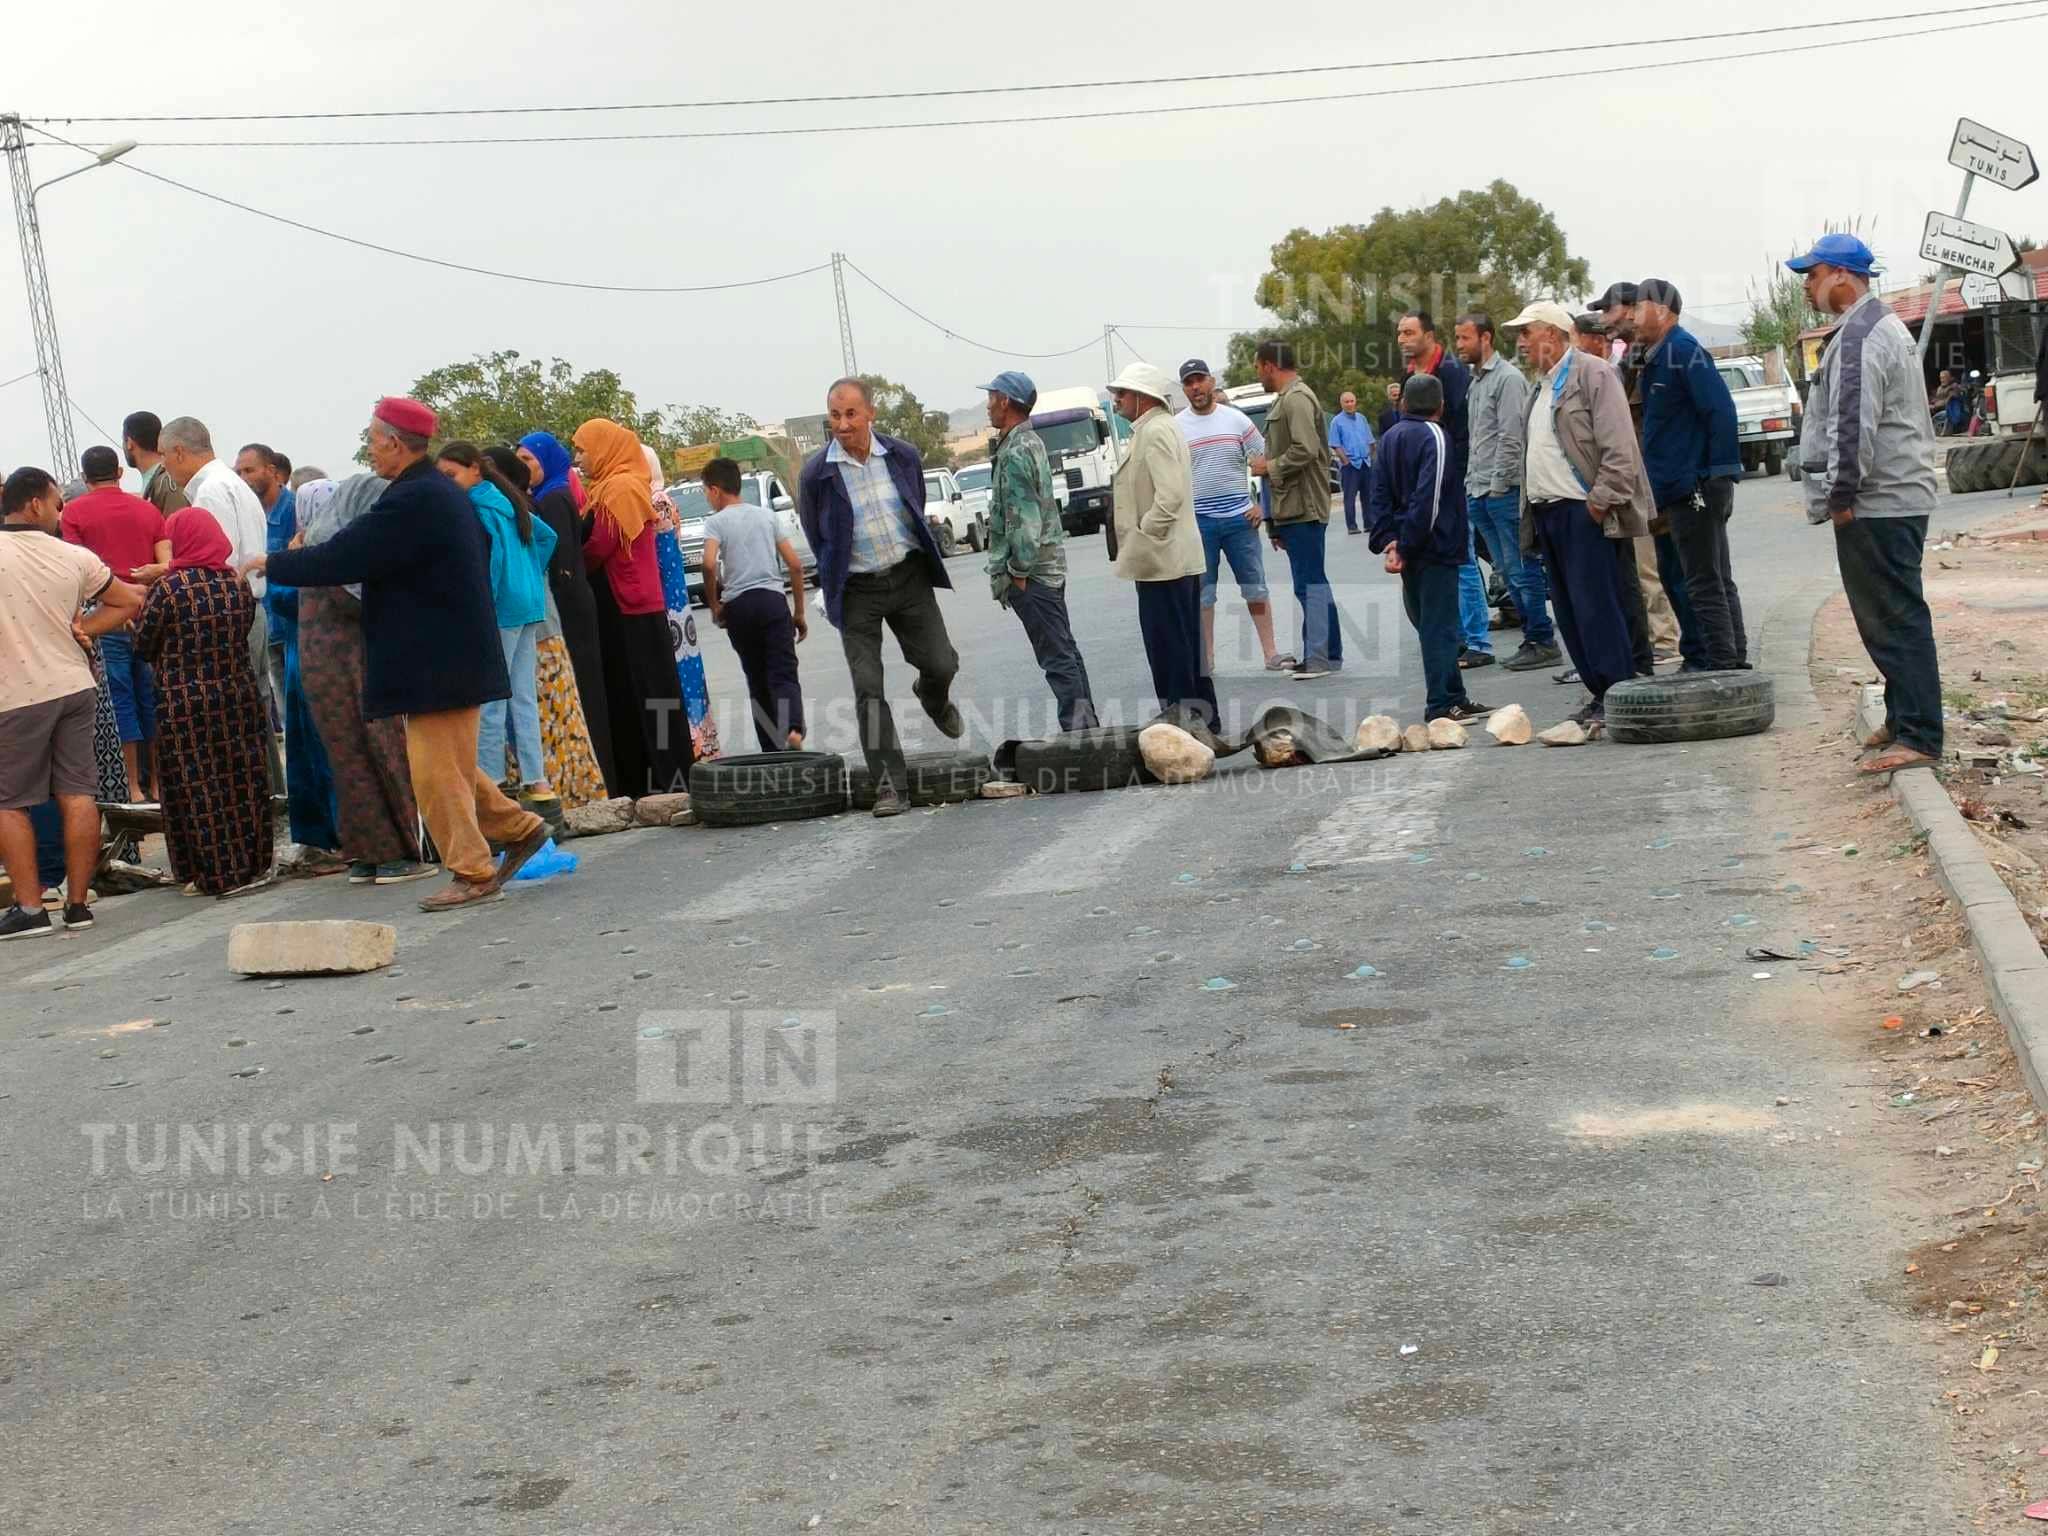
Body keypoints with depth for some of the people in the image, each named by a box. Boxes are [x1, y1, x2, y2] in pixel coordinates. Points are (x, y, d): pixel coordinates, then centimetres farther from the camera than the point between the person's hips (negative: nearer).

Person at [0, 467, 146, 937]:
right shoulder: (75, 558, 2)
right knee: (78, 794, 6)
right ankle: (78, 902, 8)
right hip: (73, 685, 3)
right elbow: (130, 602, 11)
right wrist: (82, 629, 6)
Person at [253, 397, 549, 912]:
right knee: (449, 763, 18)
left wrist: (273, 564, -6)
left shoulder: (411, 501, -20)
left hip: (439, 663, -10)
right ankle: (519, 827, 23)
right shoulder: (441, 492, 12)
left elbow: (340, 559, -18)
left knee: (437, 771, -3)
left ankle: (472, 873, 3)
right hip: (451, 653, 10)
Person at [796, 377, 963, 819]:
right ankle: (890, 784, 0)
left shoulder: (903, 456, -2)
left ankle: (934, 698, 39)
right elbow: (817, 539, 4)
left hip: (909, 577, 2)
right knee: (868, 691, -6)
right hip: (856, 591, -2)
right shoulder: (816, 474, -10)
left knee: (941, 664, 1)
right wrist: (838, 578, 9)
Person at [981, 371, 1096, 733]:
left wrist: (1018, 572, -17)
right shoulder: (1030, 442, 15)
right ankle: (1086, 724, 17)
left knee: (1057, 656, -8)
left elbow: (1025, 518, -21)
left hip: (1031, 568, -10)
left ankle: (1076, 727, -8)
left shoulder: (1015, 452, -16)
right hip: (1049, 565, 10)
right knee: (1065, 651, 13)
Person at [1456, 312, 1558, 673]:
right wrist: (1472, 483, 13)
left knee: (1521, 569, -6)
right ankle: (1533, 636, 16)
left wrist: (1497, 485, -16)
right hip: (1479, 492, 9)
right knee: (1508, 570, 10)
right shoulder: (1475, 381, 18)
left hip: (1504, 490, -9)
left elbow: (1511, 438, -15)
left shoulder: (1508, 378, -9)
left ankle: (1542, 641, -1)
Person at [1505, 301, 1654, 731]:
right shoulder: (1541, 385, 21)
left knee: (1596, 606, -10)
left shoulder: (1593, 374, -7)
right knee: (1569, 613, 8)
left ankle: (1617, 698, -6)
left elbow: (1618, 446, -15)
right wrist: (1531, 513, 16)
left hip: (1582, 511, -9)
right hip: (1548, 512, 9)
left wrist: (1601, 500, -19)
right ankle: (1600, 695, 13)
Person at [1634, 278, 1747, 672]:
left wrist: (1720, 472, -21)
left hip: (1696, 488, -10)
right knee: (1717, 581, 13)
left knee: (1705, 584, -7)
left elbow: (1720, 409, -21)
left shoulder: (1683, 350, -13)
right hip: (1686, 489, 10)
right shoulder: (1658, 356, 16)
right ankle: (1734, 662, 19)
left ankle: (1724, 665, -5)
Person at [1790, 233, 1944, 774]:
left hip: (1876, 505, -11)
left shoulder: (1859, 336, -15)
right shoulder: (1882, 324, 20)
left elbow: (1854, 424, -23)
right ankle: (1903, 719, 25)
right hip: (1900, 499, 11)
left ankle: (1919, 737, -8)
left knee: (1895, 618, -9)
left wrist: (1842, 492, -17)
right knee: (1892, 617, 17)